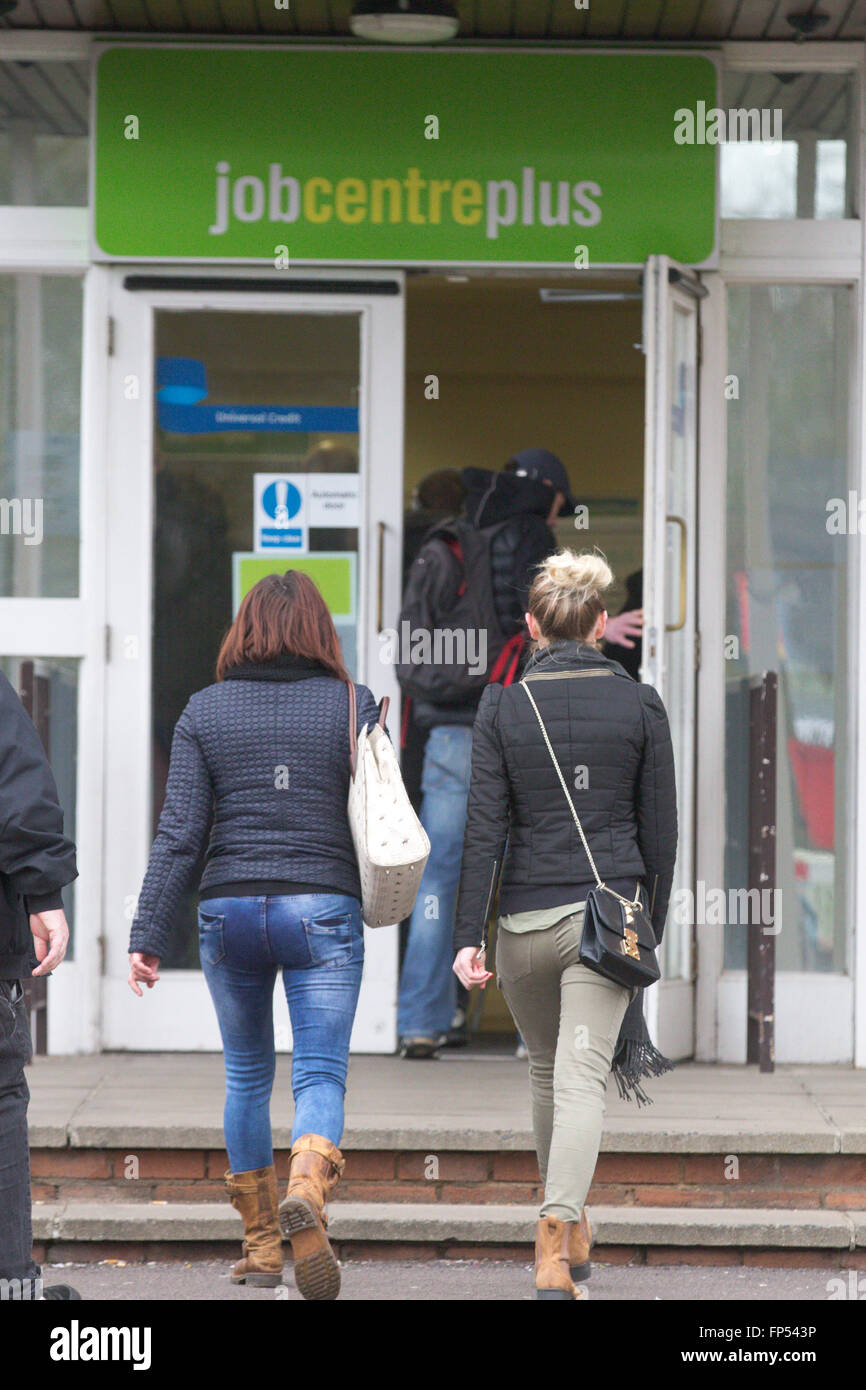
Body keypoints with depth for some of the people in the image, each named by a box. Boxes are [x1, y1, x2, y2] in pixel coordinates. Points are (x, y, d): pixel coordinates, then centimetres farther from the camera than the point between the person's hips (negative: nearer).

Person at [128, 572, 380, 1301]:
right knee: (321, 1075, -1)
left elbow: (179, 833, -3)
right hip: (323, 910, -2)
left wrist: (149, 936, -3)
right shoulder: (353, 704, 0)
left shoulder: (205, 710, 1)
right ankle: (307, 1188, -31)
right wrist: (378, 900, 18)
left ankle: (260, 1243, 20)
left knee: (247, 1074, 16)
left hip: (229, 910, 2)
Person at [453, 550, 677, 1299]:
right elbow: (660, 831, 3)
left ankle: (571, 1235, 34)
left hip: (526, 916, 1)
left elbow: (486, 827, -6)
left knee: (548, 1069, 20)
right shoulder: (640, 704, 0)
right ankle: (557, 1233, -26)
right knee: (581, 1078, -7)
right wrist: (650, 930, 14)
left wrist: (469, 936, -5)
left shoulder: (503, 705, -2)